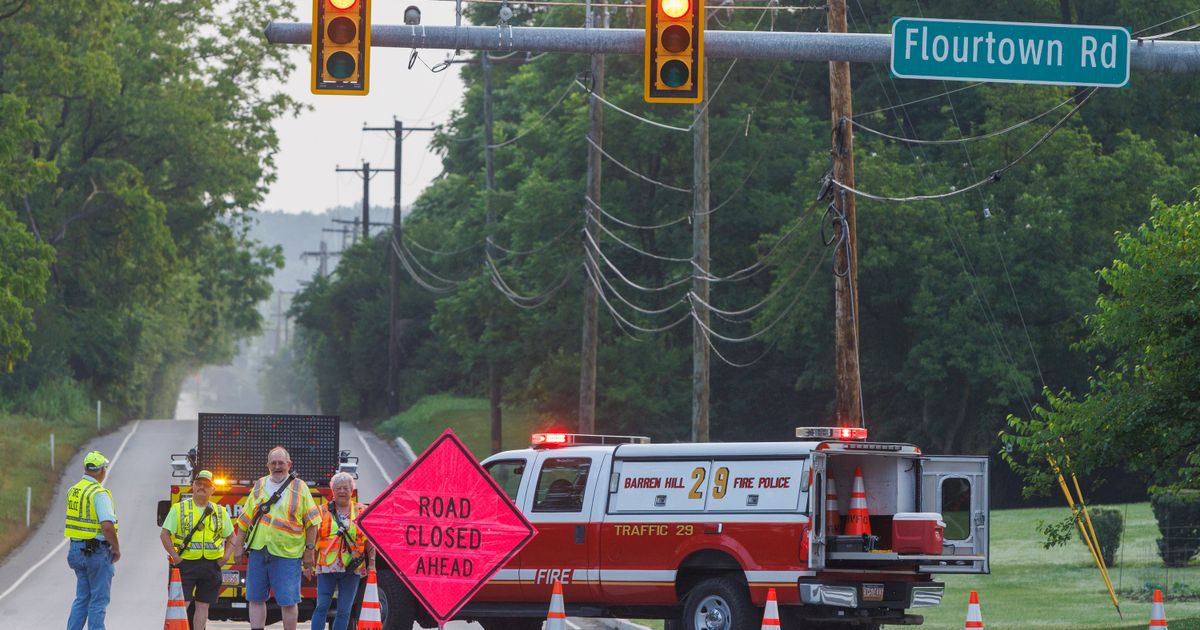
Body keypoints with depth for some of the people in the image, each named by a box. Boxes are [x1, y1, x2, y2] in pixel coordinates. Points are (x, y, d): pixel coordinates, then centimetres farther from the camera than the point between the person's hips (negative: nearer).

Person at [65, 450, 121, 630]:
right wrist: (116, 548, -10)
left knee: (82, 598, 15)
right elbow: (107, 525, -25)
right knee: (99, 600, -1)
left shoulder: (73, 491, 9)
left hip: (76, 549, 8)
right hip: (97, 551, -8)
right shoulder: (99, 493, -17)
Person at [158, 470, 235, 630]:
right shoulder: (179, 509, 2)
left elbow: (231, 537, 19)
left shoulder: (220, 512, 11)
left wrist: (226, 556, 3)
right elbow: (164, 534, 0)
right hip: (186, 563, -3)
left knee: (203, 605, 5)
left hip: (211, 566, 3)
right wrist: (175, 557, -9)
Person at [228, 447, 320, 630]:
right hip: (258, 551, 4)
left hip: (287, 553, -4)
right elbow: (245, 519, 16)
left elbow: (311, 522, 1)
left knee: (288, 601, -2)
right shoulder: (259, 487, 12)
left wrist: (309, 550, -3)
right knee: (256, 599, 6)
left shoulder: (299, 488, 2)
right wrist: (238, 546, 10)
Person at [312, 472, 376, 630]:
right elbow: (313, 538, 8)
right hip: (326, 568, -1)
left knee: (344, 611, 2)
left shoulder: (361, 512, 10)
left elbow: (369, 541, 9)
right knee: (321, 607, -6)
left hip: (352, 569, 1)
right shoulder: (323, 511, 9)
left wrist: (372, 564, 0)